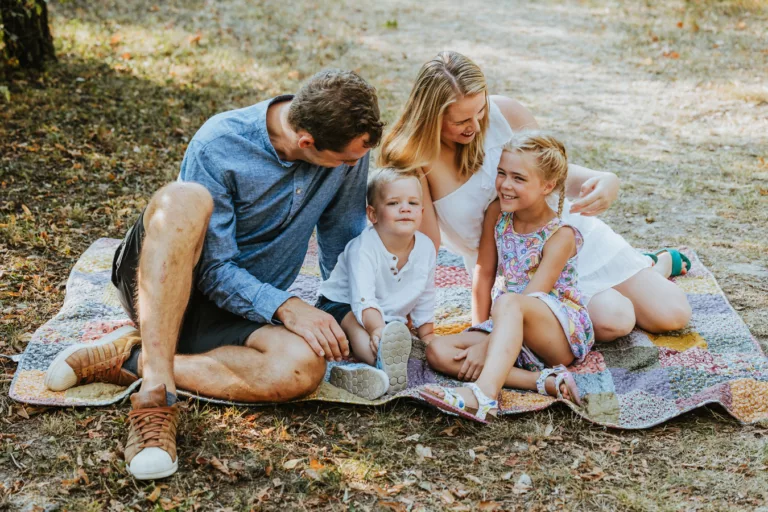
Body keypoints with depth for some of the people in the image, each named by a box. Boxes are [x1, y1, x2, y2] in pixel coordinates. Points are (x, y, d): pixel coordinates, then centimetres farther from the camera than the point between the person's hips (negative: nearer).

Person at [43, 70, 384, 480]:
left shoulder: (349, 145, -8)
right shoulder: (217, 146, -21)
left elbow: (343, 243, 6)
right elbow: (215, 271, -19)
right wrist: (285, 306, -31)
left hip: (239, 311, 4)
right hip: (155, 283, -3)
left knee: (305, 366, -31)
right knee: (185, 198, -37)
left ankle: (131, 359, -20)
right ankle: (157, 391, -37)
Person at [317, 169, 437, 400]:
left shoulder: (426, 247, -8)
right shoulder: (363, 249, -26)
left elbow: (425, 298, 8)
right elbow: (363, 299, -37)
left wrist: (427, 334, 10)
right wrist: (377, 328, -54)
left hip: (390, 318, 6)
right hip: (341, 306, -6)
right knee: (356, 325, -39)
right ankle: (385, 365, -68)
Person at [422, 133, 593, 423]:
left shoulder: (560, 235, -15)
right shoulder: (497, 214, 2)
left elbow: (530, 299, -22)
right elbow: (484, 273, 9)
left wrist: (482, 349, -27)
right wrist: (481, 329, 1)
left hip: (565, 331, -7)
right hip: (510, 331, 7)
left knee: (507, 302, -38)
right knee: (438, 351, -15)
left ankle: (484, 393, -58)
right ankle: (545, 380, -28)